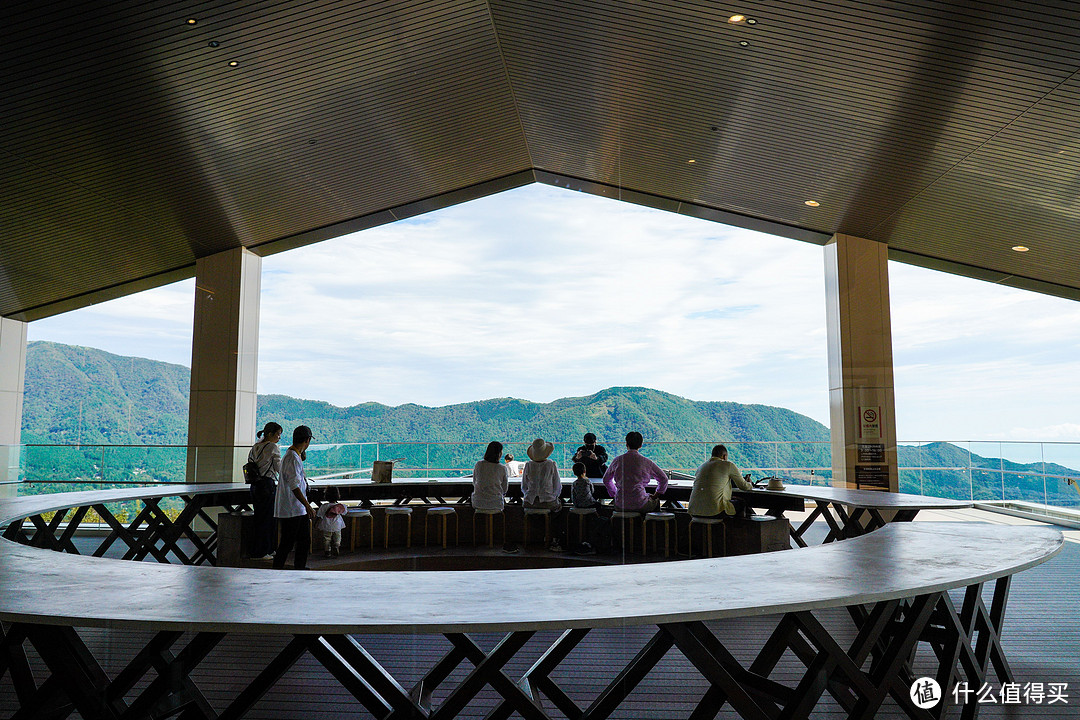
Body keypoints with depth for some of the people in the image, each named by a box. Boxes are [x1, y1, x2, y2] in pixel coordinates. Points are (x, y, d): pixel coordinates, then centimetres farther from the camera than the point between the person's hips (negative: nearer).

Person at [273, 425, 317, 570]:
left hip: (299, 509, 10)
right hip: (290, 510, -10)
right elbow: (294, 486, -24)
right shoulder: (293, 458, -19)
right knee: (287, 543, -3)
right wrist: (308, 506, -24)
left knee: (305, 540, 15)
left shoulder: (295, 455, 12)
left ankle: (300, 567, 24)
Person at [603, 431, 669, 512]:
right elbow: (663, 478, 8)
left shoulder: (617, 460, 3)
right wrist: (656, 496, 21)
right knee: (656, 501, 26)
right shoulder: (646, 462, -3)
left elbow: (606, 480, 18)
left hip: (620, 506, 2)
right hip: (640, 505, -2)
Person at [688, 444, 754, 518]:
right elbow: (743, 486, 12)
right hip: (714, 511, -7)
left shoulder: (701, 466, 18)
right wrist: (750, 486, 36)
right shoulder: (728, 464, 2)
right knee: (741, 502, 18)